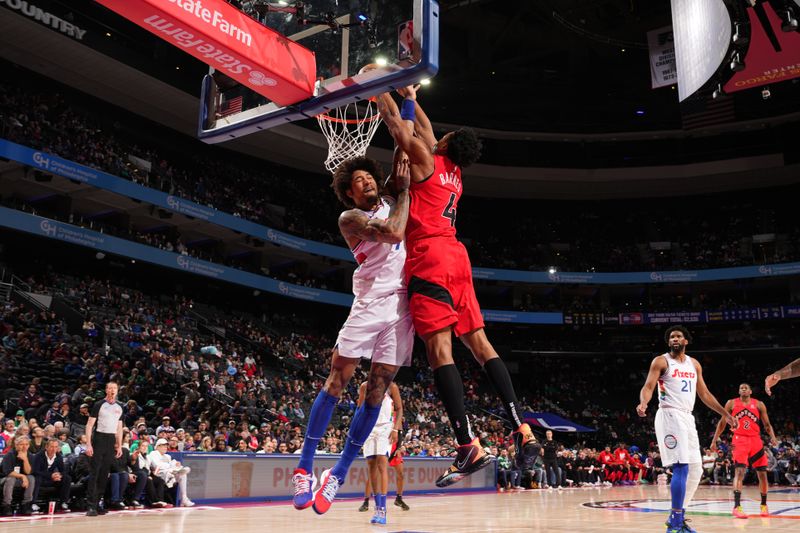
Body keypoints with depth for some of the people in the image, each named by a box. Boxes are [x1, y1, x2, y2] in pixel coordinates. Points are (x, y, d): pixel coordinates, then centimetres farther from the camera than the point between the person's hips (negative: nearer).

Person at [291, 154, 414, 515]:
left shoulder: (391, 204, 18)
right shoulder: (350, 218, -2)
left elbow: (403, 167, 24)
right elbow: (393, 233, -17)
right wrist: (404, 191, -6)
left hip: (401, 307, 5)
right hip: (370, 303, -5)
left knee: (376, 392, 1)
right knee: (336, 382, -7)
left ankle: (338, 474, 8)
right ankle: (304, 467, 3)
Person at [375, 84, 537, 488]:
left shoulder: (425, 159, 2)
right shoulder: (454, 172, 22)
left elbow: (395, 121, 10)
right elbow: (424, 127, 37)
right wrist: (411, 97, 49)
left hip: (430, 258, -8)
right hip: (456, 257, 8)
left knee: (439, 348, -14)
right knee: (478, 342, 8)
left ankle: (468, 446, -21)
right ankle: (519, 427, 4)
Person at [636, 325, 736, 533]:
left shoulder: (694, 364, 17)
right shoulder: (661, 361, -2)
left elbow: (704, 393, 22)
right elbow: (648, 386, -13)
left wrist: (725, 414, 18)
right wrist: (643, 403, -33)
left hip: (687, 417, 8)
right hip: (670, 415, -8)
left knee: (695, 470, 8)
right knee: (681, 467, -17)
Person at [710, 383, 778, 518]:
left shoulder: (759, 404, 7)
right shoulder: (731, 403, 4)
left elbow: (767, 424, 9)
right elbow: (722, 423, 10)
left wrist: (773, 437, -11)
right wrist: (714, 440, 6)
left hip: (755, 440, 3)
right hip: (740, 440, -3)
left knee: (762, 473, 6)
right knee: (739, 471, -17)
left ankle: (764, 505, 25)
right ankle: (737, 507, -23)